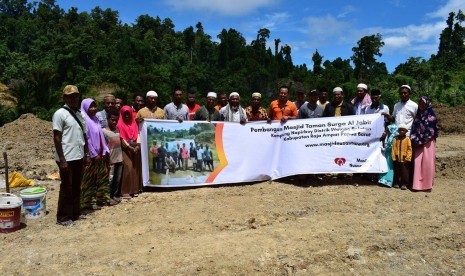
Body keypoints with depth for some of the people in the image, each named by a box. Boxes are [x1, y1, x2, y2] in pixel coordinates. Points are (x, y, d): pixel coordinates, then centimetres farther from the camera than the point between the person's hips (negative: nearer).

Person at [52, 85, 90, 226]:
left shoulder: (80, 114, 12)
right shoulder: (60, 114, -10)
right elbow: (57, 138, -13)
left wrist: (86, 154, 12)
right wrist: (62, 159, -16)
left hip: (78, 157, 7)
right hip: (67, 158, -7)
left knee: (76, 187, 15)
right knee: (66, 188, 2)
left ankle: (75, 213, 27)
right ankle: (63, 217, 14)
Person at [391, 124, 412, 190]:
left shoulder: (407, 139, -1)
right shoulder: (396, 139, 5)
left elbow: (409, 149, -3)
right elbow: (393, 148, 4)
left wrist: (407, 158, -9)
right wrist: (394, 157, -3)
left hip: (404, 159, -2)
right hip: (397, 159, 2)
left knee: (404, 172, 1)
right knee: (397, 171, 10)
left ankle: (404, 184, 8)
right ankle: (396, 183, 19)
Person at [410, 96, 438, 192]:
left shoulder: (431, 116, -2)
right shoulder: (417, 115, 12)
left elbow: (431, 130, -8)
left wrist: (422, 140, -10)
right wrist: (415, 139, -1)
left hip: (428, 142, -4)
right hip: (418, 143, 4)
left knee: (427, 162, -2)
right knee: (417, 162, 1)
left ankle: (427, 184, 6)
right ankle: (418, 184, 5)